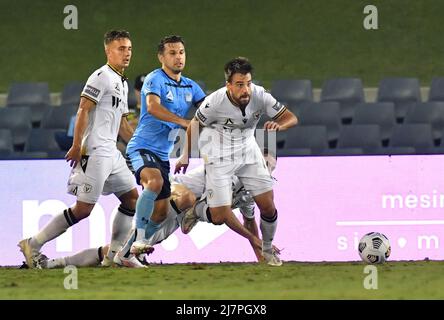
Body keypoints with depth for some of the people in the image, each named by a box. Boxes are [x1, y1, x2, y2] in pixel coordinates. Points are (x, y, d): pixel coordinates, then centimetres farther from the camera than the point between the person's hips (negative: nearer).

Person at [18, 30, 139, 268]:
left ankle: (115, 252, 15)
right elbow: (83, 110, -17)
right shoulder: (102, 76, -10)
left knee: (132, 197, 9)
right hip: (94, 151, -10)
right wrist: (77, 145, -23)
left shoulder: (122, 83, 19)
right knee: (83, 208, -11)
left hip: (111, 152, 10)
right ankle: (33, 245, -5)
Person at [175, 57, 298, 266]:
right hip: (218, 156, -4)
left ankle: (267, 250, 28)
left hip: (248, 152, 4)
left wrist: (278, 125, -33)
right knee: (221, 216, -13)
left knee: (268, 207, 4)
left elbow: (291, 118, -9)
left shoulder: (259, 96, -17)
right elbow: (194, 125, -6)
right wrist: (185, 156, 5)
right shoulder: (215, 102, -25)